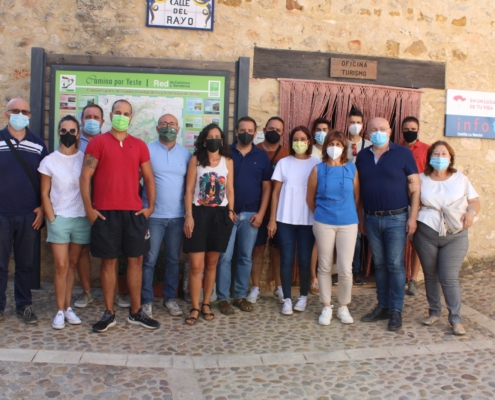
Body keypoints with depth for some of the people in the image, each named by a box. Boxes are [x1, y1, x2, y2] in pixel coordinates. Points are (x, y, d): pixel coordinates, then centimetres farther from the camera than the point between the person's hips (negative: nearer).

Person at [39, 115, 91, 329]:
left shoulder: (85, 159, 2)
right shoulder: (49, 161, 1)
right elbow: (45, 194, 3)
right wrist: (52, 218, -4)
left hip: (81, 218, 1)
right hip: (59, 218, -1)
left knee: (73, 264, 8)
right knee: (61, 265, -4)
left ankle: (68, 307, 17)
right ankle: (60, 311, 5)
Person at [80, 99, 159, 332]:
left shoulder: (139, 145, 10)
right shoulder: (98, 142, 1)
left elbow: (149, 177, 14)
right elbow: (85, 177, -3)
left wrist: (150, 206, 4)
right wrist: (89, 208, -9)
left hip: (134, 212, 3)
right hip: (105, 213, -3)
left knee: (136, 260, 6)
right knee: (108, 261, 4)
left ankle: (136, 312, 16)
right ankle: (109, 313, 15)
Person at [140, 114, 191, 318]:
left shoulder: (186, 153, 8)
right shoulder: (148, 150, -1)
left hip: (177, 216, 3)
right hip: (153, 215, -3)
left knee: (173, 259, 11)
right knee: (149, 259, 0)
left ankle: (169, 298, 24)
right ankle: (146, 300, 12)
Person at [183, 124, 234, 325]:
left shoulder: (228, 161, 7)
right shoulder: (195, 160, 0)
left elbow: (230, 188, 8)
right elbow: (189, 189, -3)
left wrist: (230, 211, 0)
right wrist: (188, 215, -9)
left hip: (220, 214, 2)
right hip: (199, 213, -2)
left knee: (211, 263, 10)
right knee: (196, 265, -5)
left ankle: (206, 304, 22)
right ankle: (195, 308, 6)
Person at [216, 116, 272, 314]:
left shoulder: (262, 156, 7)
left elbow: (266, 186, 6)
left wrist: (261, 213, -3)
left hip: (251, 214, 2)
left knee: (246, 257, 8)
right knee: (224, 256, -1)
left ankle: (240, 296, 19)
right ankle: (223, 297, 8)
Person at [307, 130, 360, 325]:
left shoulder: (352, 169, 0)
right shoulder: (318, 169, 0)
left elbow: (357, 197, 7)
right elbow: (310, 198, 8)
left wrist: (348, 213, 12)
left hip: (348, 223, 0)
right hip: (324, 224, 0)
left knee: (345, 269, 0)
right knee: (325, 267, 7)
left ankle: (343, 307, 20)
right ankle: (326, 308, 21)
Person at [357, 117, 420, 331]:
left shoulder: (403, 153, -4)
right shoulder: (362, 156, 7)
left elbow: (415, 185, -5)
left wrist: (413, 216, -10)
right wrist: (361, 217, 9)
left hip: (396, 219, -4)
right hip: (371, 219, 4)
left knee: (395, 265, 0)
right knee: (379, 264, 11)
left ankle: (396, 310, 10)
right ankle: (382, 306, 21)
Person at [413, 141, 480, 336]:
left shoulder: (461, 178, 6)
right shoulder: (421, 179, 6)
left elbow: (475, 201, 9)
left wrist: (471, 212, -12)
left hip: (455, 236, -1)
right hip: (426, 233, 1)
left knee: (449, 278, -6)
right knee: (430, 275, 10)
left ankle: (456, 319, 5)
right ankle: (434, 312, 25)